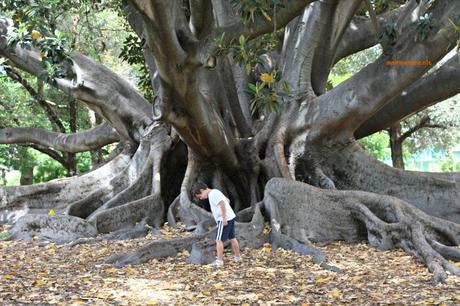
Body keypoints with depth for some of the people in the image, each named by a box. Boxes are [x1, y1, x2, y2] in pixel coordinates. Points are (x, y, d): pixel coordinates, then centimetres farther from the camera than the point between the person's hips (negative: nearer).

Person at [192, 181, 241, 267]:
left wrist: (224, 218, -25)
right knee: (232, 238, 21)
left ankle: (219, 260, -7)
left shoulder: (212, 194, -15)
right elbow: (227, 200, 23)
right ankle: (237, 256, 33)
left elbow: (222, 203, -26)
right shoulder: (215, 192, 15)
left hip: (224, 219, -10)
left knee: (219, 240, -7)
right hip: (231, 217, 10)